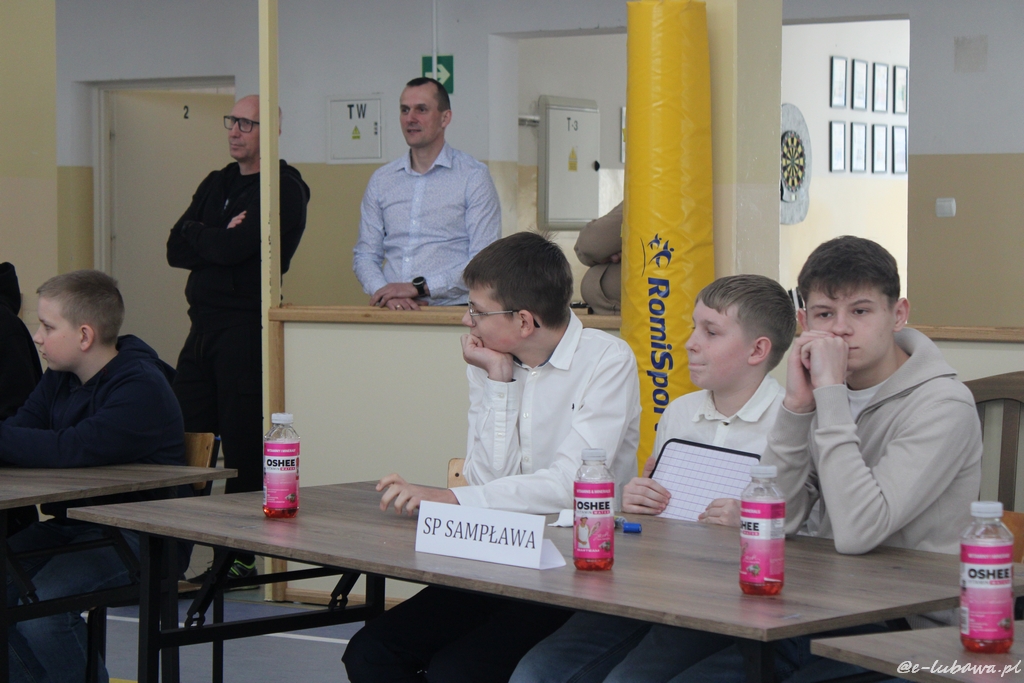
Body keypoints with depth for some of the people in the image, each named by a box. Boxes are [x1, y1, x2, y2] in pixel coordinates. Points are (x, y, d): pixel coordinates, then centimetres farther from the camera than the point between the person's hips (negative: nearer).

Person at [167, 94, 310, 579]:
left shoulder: (285, 190, -6)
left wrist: (197, 234, 1)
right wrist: (218, 239, -8)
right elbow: (176, 251, 8)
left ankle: (245, 554, 2)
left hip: (246, 327, -7)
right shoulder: (216, 184, 19)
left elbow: (233, 248, -17)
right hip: (203, 325, 7)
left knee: (243, 447, -5)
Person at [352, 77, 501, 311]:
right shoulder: (381, 180, 17)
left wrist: (419, 287, -11)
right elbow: (364, 254, 15)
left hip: (451, 310, -3)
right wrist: (385, 292, -5)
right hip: (393, 316, 3)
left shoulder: (474, 177, 4)